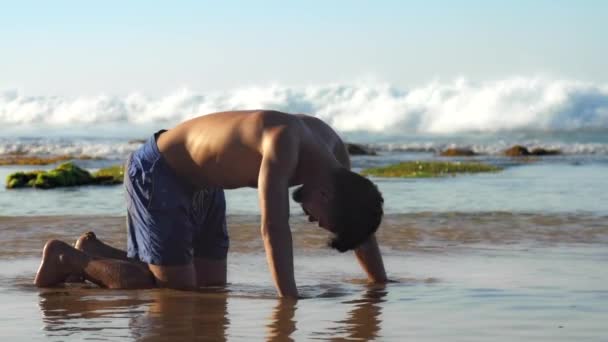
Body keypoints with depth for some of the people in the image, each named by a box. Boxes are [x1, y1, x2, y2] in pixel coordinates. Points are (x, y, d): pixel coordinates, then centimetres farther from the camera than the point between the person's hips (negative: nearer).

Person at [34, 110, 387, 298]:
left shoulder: (333, 148, -8)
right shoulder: (284, 141, -36)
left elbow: (359, 219, 3)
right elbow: (274, 227, -42)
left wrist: (383, 287, 1)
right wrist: (289, 299, -43)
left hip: (203, 184, 9)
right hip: (156, 173, -9)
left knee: (211, 286, 9)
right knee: (177, 288, -11)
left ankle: (99, 254, 22)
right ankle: (68, 258, 3)